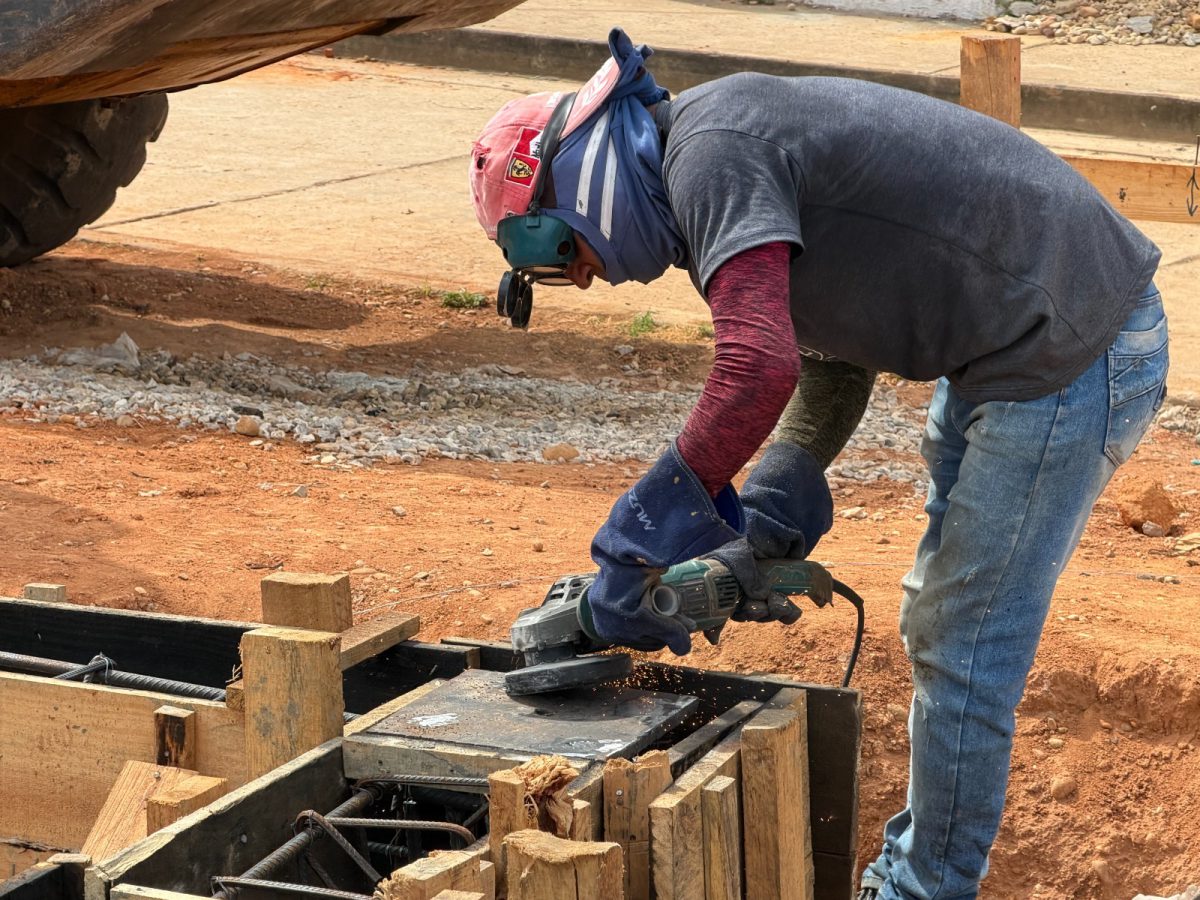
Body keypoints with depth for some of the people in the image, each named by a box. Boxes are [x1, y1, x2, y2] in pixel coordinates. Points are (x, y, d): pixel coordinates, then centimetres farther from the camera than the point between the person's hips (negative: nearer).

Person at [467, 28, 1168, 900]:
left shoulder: (709, 153, -18)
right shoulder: (739, 145, 14)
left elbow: (757, 369, -32)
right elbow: (831, 367, 19)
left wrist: (638, 541, -24)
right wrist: (762, 536, 10)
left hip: (1068, 355, -11)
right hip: (1006, 345, 11)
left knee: (963, 653, -2)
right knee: (936, 630, 21)